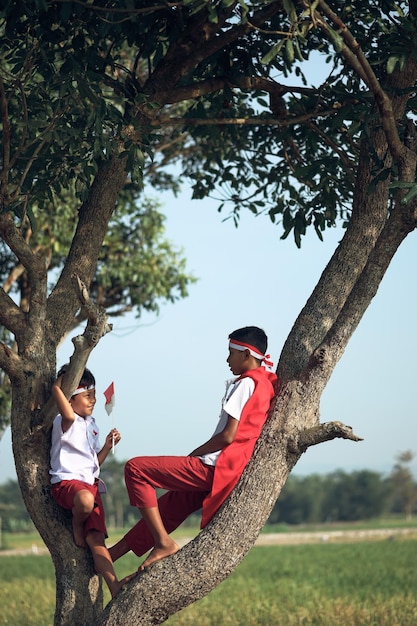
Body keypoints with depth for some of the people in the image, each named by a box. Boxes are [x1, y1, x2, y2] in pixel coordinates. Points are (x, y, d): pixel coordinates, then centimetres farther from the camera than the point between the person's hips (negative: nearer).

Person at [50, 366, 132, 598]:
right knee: (85, 499, -42)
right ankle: (77, 527, -10)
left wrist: (108, 446, 12)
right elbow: (69, 416, -34)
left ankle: (115, 585, -23)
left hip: (91, 485, 7)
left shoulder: (91, 425, 22)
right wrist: (58, 386, -19)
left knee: (97, 538, -9)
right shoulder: (65, 422, -5)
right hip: (67, 482, -7)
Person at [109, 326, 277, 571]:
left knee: (136, 469, -10)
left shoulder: (245, 383, -12)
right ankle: (120, 551, 30)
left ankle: (163, 542, -11)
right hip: (226, 473, 10)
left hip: (215, 468, -10)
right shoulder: (265, 383, 14)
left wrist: (193, 455, -6)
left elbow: (228, 435, -18)